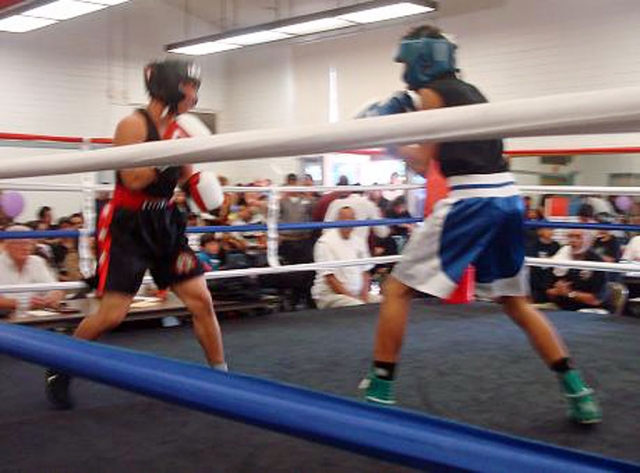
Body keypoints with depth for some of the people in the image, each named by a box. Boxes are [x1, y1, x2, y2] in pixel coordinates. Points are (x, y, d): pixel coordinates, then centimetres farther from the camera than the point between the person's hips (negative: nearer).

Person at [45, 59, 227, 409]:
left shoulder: (179, 130, 7)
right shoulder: (134, 125, -14)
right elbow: (133, 179, -23)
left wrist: (194, 180, -2)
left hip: (166, 224, 7)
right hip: (128, 226, -7)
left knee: (201, 300, 2)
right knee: (112, 314, -7)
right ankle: (59, 372, 16)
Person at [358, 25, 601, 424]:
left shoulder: (431, 94, 0)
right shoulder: (470, 92, 23)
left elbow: (423, 164, -1)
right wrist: (410, 117, 26)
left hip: (470, 202, -8)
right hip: (508, 199, 8)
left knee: (397, 290, 1)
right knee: (516, 301, 19)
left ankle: (380, 392, 1)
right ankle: (580, 394, 15)